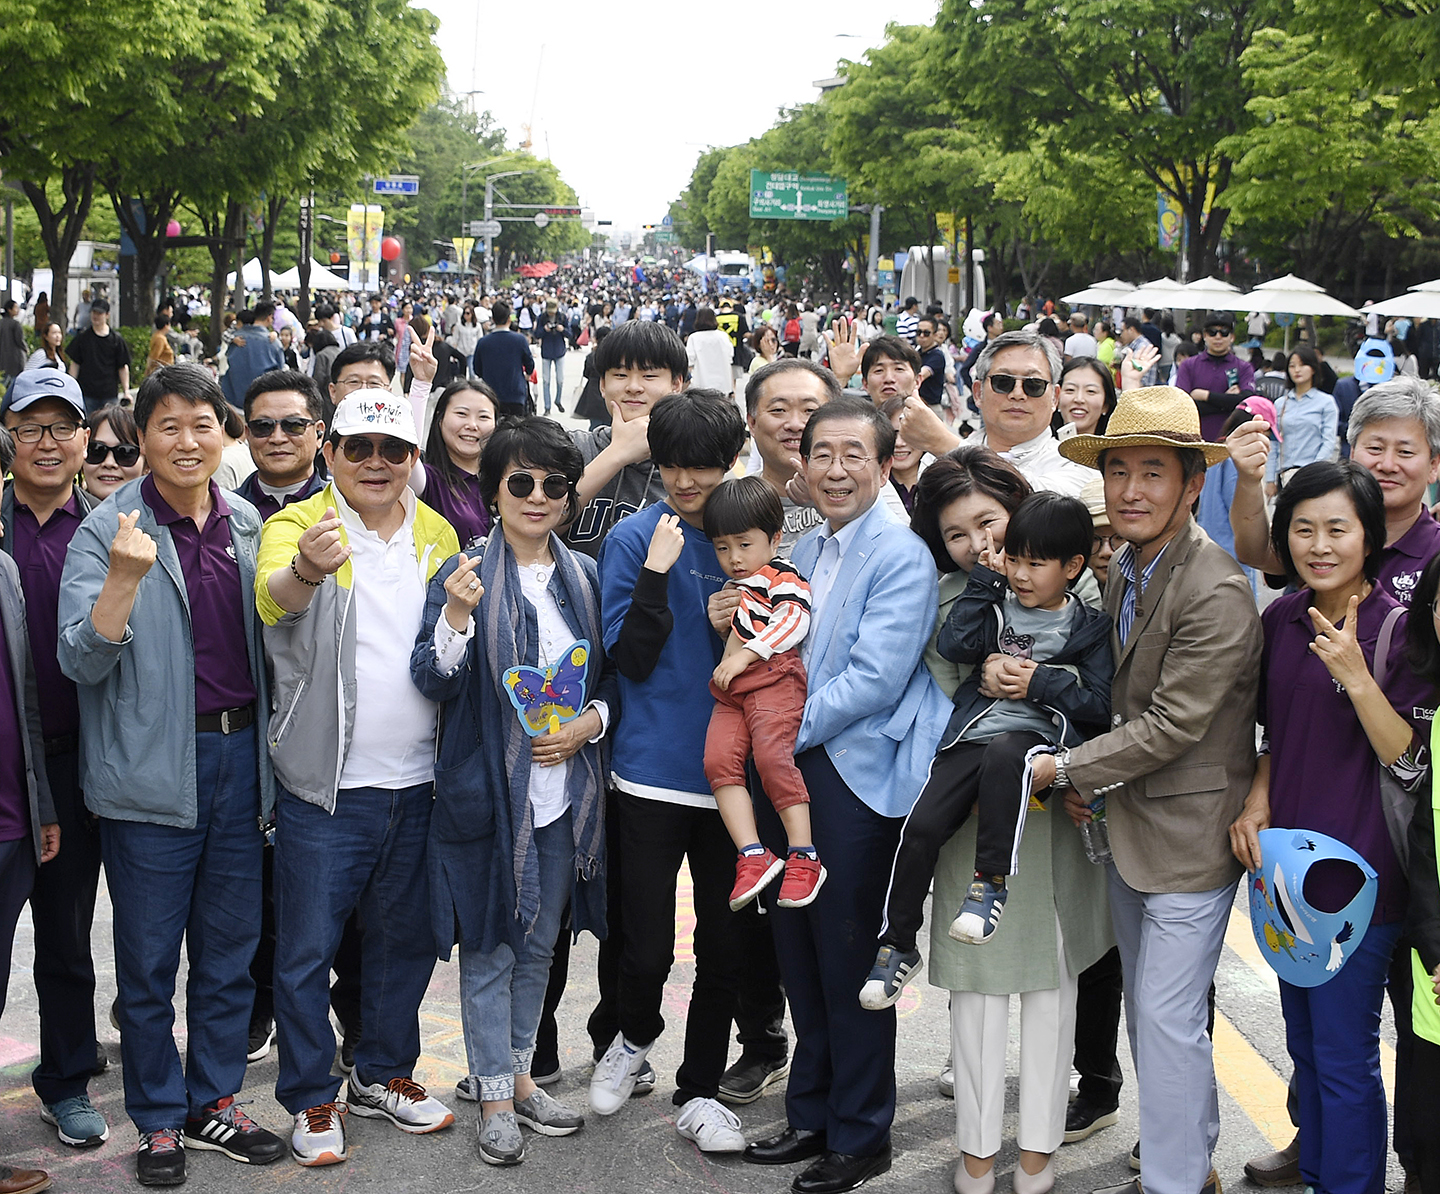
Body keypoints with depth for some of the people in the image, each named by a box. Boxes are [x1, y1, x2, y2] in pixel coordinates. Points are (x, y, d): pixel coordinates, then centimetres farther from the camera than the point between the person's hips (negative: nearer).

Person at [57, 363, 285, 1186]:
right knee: (149, 957, 5)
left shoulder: (246, 523, 7)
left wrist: (268, 746, 11)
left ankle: (214, 1099, 27)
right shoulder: (108, 530, -7)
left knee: (231, 948, 12)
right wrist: (124, 579, -29)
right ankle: (159, 1118, 20)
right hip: (152, 768, -4)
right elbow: (82, 661, -15)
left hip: (239, 755, 4)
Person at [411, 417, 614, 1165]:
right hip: (488, 789, -4)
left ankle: (519, 1073, 31)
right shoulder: (464, 573, -7)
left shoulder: (585, 577, 6)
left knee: (539, 942, 16)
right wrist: (457, 617, -30)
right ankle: (495, 1096, 16)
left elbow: (611, 676, 14)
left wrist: (588, 723, -6)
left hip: (564, 789, 4)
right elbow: (434, 682, -13)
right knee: (489, 945, 4)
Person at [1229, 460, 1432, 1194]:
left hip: (1358, 875, -6)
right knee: (1305, 1045, 20)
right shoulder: (1281, 619, 4)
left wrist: (1354, 675, -28)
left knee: (1344, 1058, 3)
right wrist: (1258, 799, -1)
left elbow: (1409, 760, -15)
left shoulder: (1397, 629, -14)